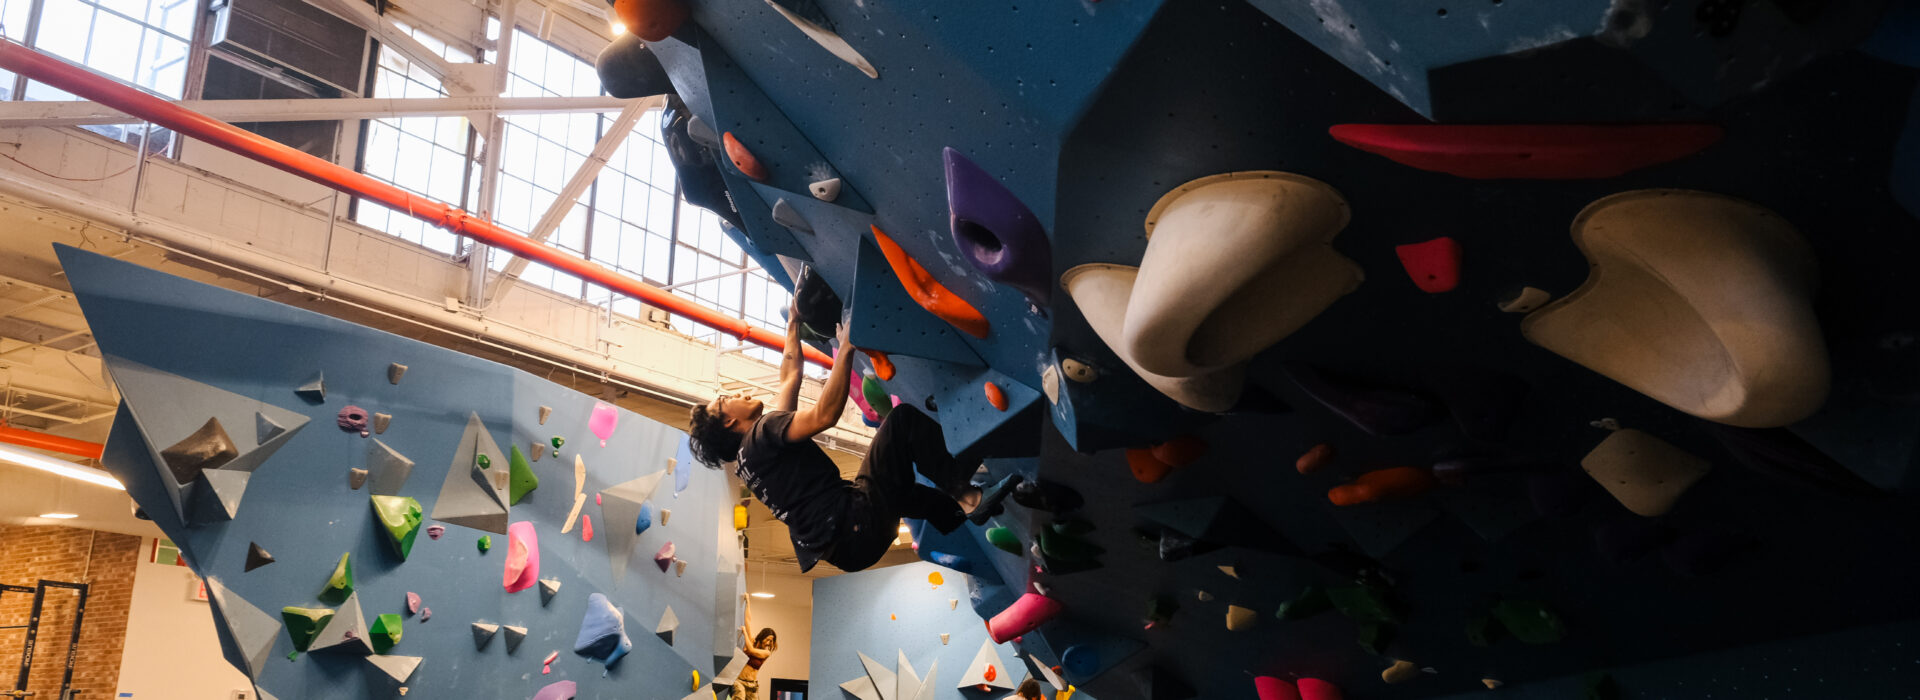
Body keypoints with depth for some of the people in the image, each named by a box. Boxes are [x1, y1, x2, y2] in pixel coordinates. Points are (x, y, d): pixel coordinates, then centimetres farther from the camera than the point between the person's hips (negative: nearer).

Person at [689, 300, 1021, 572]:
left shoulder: (751, 454, 22)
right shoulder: (760, 433, -7)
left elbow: (791, 377, 30)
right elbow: (825, 414, -21)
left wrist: (793, 322, 37)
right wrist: (845, 349, -16)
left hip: (844, 544, 10)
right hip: (855, 526, -10)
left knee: (900, 486, 39)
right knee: (903, 418, -8)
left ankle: (962, 512, 24)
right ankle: (967, 496, -9)